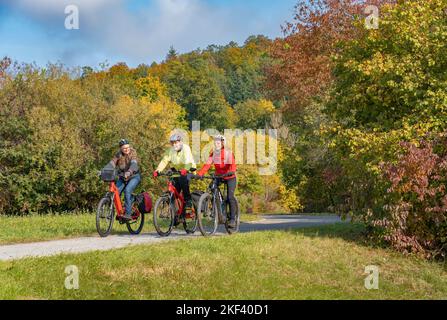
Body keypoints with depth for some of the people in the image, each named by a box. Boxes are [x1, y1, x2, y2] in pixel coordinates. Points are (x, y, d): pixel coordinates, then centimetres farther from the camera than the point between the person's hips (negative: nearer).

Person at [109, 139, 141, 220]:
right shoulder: (119, 155, -4)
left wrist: (129, 172, -51)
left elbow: (134, 164, -32)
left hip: (134, 176, -4)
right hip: (122, 177, 5)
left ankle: (128, 214, -26)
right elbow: (112, 163, -14)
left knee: (127, 190, -28)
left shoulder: (133, 153, -16)